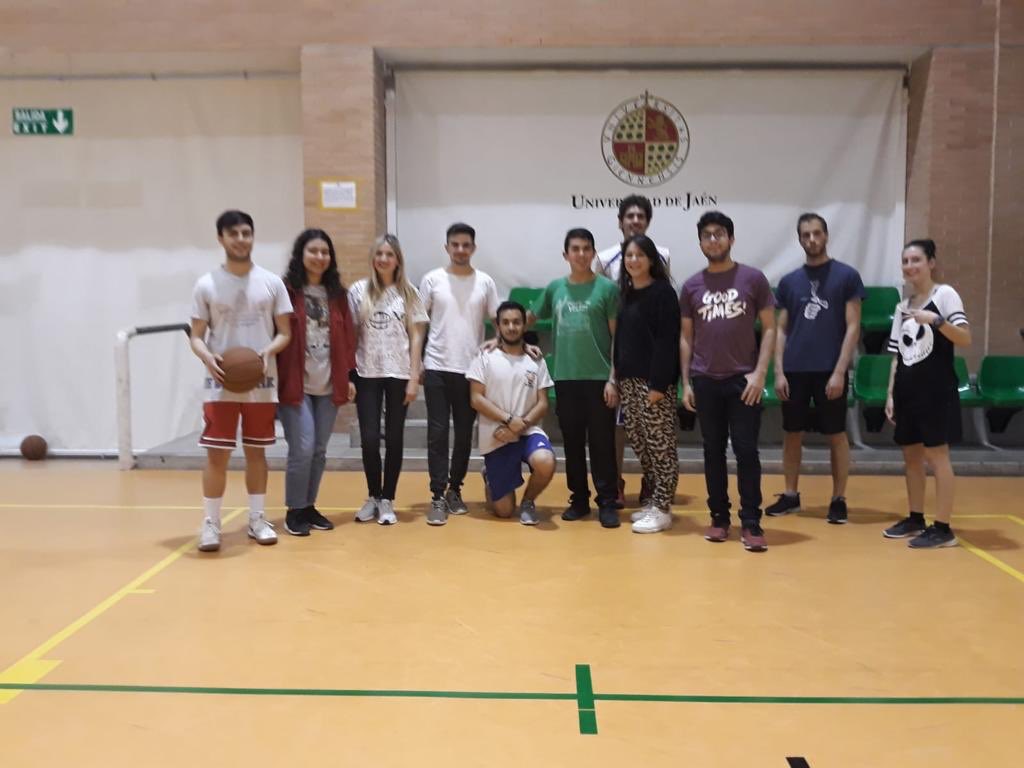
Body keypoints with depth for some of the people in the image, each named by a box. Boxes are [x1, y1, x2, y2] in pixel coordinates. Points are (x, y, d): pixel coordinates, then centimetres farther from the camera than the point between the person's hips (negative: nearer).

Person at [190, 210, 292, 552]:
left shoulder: (271, 282, 3)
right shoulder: (206, 285, 1)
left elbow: (285, 333, 5)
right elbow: (197, 336, 3)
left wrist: (267, 352, -16)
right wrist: (208, 359, -19)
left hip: (262, 383, 1)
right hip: (221, 384, -1)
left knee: (256, 451, 9)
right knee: (217, 453, -2)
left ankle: (257, 519, 20)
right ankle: (210, 523, 9)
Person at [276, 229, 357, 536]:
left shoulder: (337, 293, 11)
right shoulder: (287, 290, -4)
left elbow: (346, 335, 13)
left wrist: (348, 375, 9)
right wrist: (276, 377, -11)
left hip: (328, 385, 5)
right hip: (295, 384, -5)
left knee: (319, 450, 9)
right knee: (302, 448, -8)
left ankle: (309, 506, 22)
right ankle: (294, 510, 9)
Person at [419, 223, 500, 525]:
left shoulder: (485, 282, 5)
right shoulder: (432, 279, 2)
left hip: (471, 369, 1)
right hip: (437, 367, -1)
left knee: (464, 433, 9)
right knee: (438, 432, -3)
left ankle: (454, 489, 23)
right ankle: (438, 496, 0)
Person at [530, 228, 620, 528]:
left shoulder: (607, 288, -1)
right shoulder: (555, 288, 8)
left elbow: (617, 337, -2)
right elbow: (529, 319, 20)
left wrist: (613, 379, -8)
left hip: (599, 378, -3)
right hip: (565, 378, 3)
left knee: (602, 443, 0)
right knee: (572, 443, 10)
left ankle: (607, 502, 8)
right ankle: (579, 499, 20)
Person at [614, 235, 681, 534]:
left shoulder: (663, 293, -8)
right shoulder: (625, 293, 14)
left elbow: (667, 342, -14)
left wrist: (659, 383, -19)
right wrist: (617, 374, 9)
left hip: (654, 380, -8)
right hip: (628, 379, 8)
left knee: (660, 445, -2)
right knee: (639, 443, 11)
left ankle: (662, 509, 3)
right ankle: (653, 501, 22)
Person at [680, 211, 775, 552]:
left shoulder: (753, 278, 1)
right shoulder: (691, 286, 7)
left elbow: (769, 328, 1)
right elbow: (685, 337, 11)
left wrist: (759, 373, -8)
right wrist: (686, 382, 5)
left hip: (743, 380, -2)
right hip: (705, 381, 2)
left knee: (746, 451, -2)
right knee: (713, 451, 8)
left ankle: (751, 523, 3)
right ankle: (719, 517, 18)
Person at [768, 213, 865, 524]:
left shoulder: (847, 276, -1)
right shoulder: (789, 281, 9)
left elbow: (853, 327, -4)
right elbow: (781, 329, 10)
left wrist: (840, 371, -12)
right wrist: (779, 371, 0)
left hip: (830, 371, -3)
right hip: (795, 370, 3)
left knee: (836, 435, 4)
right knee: (792, 434, 9)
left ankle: (839, 499, 15)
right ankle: (790, 495, 20)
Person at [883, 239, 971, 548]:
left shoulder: (945, 294, -5)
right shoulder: (902, 306, 14)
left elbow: (966, 340, -16)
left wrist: (936, 320, -30)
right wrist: (890, 394, 11)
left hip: (936, 389, -7)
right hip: (907, 389, 7)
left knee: (937, 455, -5)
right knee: (911, 456, 11)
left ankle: (943, 528, 0)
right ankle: (915, 519, 22)